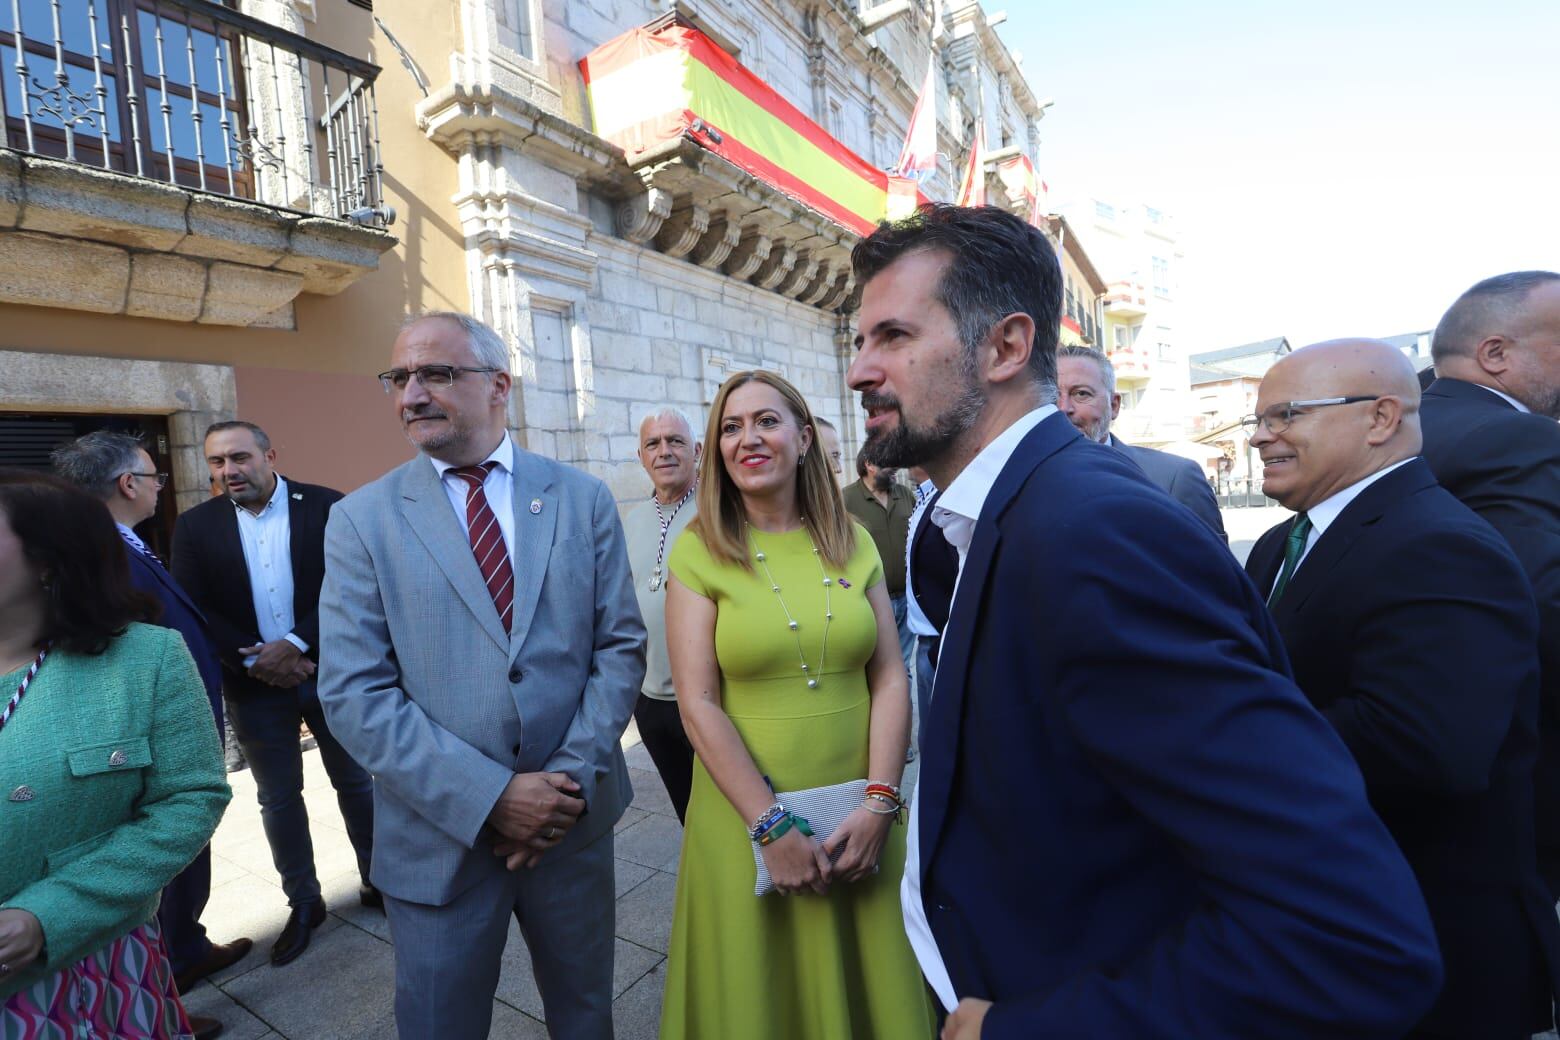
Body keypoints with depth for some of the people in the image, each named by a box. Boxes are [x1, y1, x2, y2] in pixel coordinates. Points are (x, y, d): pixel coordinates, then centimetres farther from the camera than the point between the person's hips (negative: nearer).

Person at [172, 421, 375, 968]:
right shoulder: (195, 525, 1)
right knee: (278, 797, 14)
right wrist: (255, 660, -13)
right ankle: (303, 902, 31)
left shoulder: (326, 507, -7)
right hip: (255, 683, 2)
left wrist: (295, 645, -18)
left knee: (356, 781, 12)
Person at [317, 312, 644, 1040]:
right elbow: (353, 693, -10)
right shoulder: (361, 518, -5)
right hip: (440, 833, -1)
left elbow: (621, 646, -3)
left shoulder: (583, 499, -2)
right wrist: (489, 796, -16)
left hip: (574, 817, 2)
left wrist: (573, 777, -13)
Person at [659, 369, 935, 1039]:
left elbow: (890, 680, -1)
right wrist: (773, 827, -15)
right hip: (747, 818, -2)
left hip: (861, 818, 3)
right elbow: (698, 705, -12)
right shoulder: (699, 551, -7)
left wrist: (879, 803, -11)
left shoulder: (853, 544, 2)